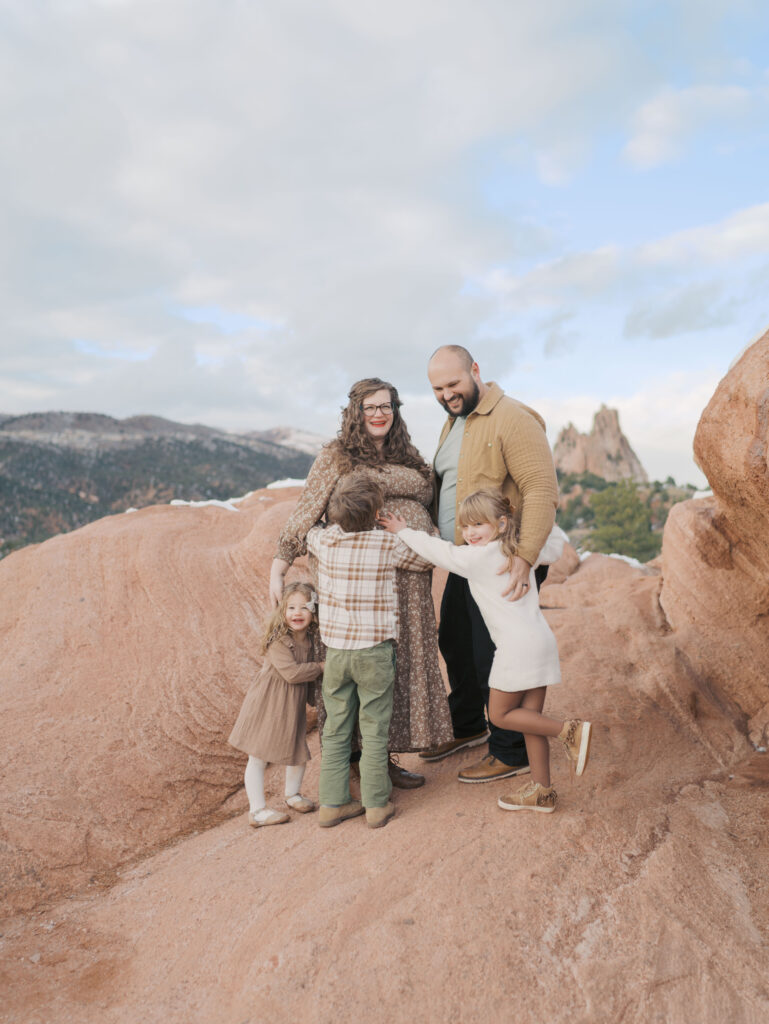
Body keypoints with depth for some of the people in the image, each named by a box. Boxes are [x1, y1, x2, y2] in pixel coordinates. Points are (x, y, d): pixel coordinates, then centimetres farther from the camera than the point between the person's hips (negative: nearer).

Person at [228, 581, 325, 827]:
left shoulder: (313, 640, 2)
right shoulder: (278, 641, -20)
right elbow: (292, 672, -28)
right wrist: (320, 667, -19)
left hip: (293, 707, 7)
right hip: (267, 705, -6)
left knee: (298, 754, 14)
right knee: (258, 758, 2)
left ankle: (292, 794, 40)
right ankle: (257, 810, 15)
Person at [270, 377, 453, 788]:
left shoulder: (407, 456, 17)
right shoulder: (336, 457, 1)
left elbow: (428, 505, 23)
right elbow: (305, 514, -2)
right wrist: (279, 567, -8)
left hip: (409, 578, 6)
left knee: (402, 659, 8)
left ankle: (386, 750, 22)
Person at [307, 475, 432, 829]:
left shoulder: (324, 540, -4)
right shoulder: (388, 545, -12)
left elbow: (306, 530, 20)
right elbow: (424, 562, 6)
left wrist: (338, 514, 26)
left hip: (335, 650, 3)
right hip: (374, 651, -3)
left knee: (336, 729, 13)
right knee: (374, 731, 8)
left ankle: (332, 803, 21)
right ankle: (377, 805, 17)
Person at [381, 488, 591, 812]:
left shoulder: (475, 558, -9)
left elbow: (437, 551, 2)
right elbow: (556, 543, 29)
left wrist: (403, 531, 13)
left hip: (517, 646, -9)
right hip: (542, 640, 9)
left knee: (500, 714, 5)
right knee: (530, 717, 13)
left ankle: (568, 729, -4)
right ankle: (541, 791, 19)